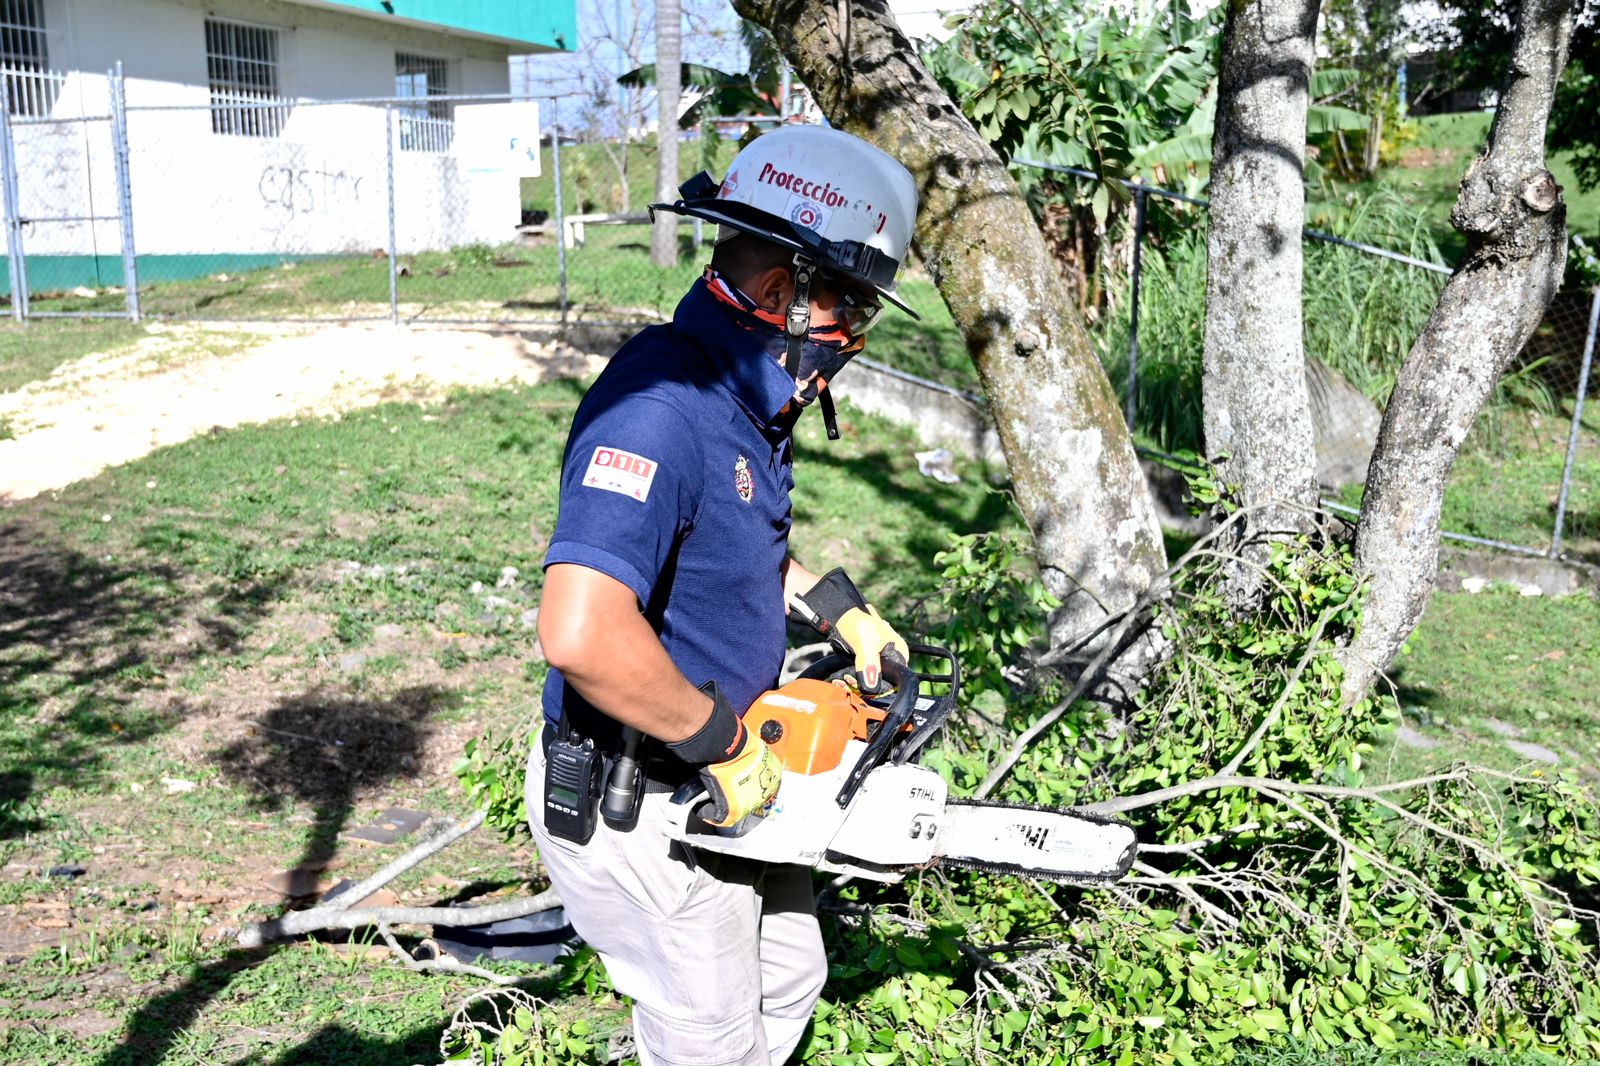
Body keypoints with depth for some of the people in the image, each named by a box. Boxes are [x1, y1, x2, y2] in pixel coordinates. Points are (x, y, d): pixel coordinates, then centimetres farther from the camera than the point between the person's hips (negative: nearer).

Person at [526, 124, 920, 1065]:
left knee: (789, 982, 26)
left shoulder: (744, 393, 2)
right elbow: (582, 634, -43)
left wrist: (837, 606, 11)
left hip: (717, 787, 9)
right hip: (633, 808, -9)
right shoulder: (660, 406, -31)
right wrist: (722, 744, -29)